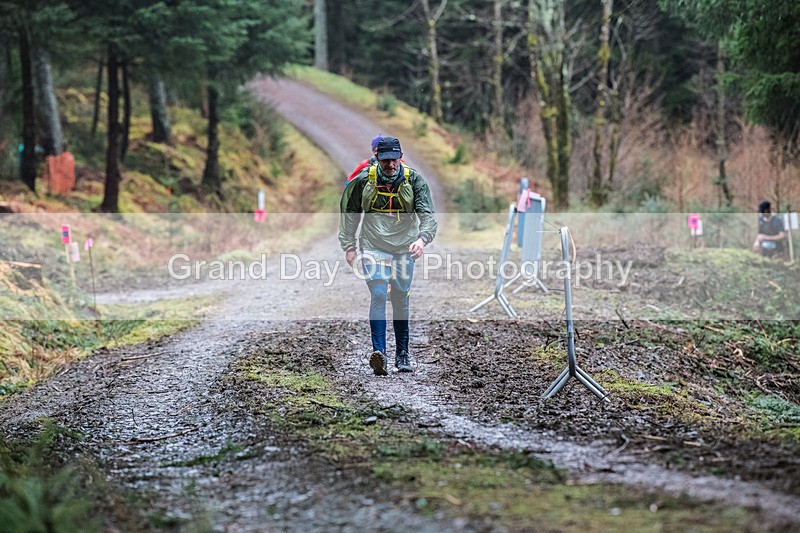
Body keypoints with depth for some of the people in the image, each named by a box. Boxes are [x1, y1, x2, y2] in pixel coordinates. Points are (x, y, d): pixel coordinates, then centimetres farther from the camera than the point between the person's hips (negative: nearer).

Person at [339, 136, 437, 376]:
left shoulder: (414, 180, -6)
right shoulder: (363, 180, -5)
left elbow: (427, 214, -12)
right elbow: (349, 213, 8)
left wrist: (423, 238, -30)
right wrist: (349, 246, 6)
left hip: (404, 249, 2)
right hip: (373, 247, -1)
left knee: (401, 299, 10)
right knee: (378, 295, -18)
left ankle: (402, 354, 23)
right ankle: (378, 352, -27)